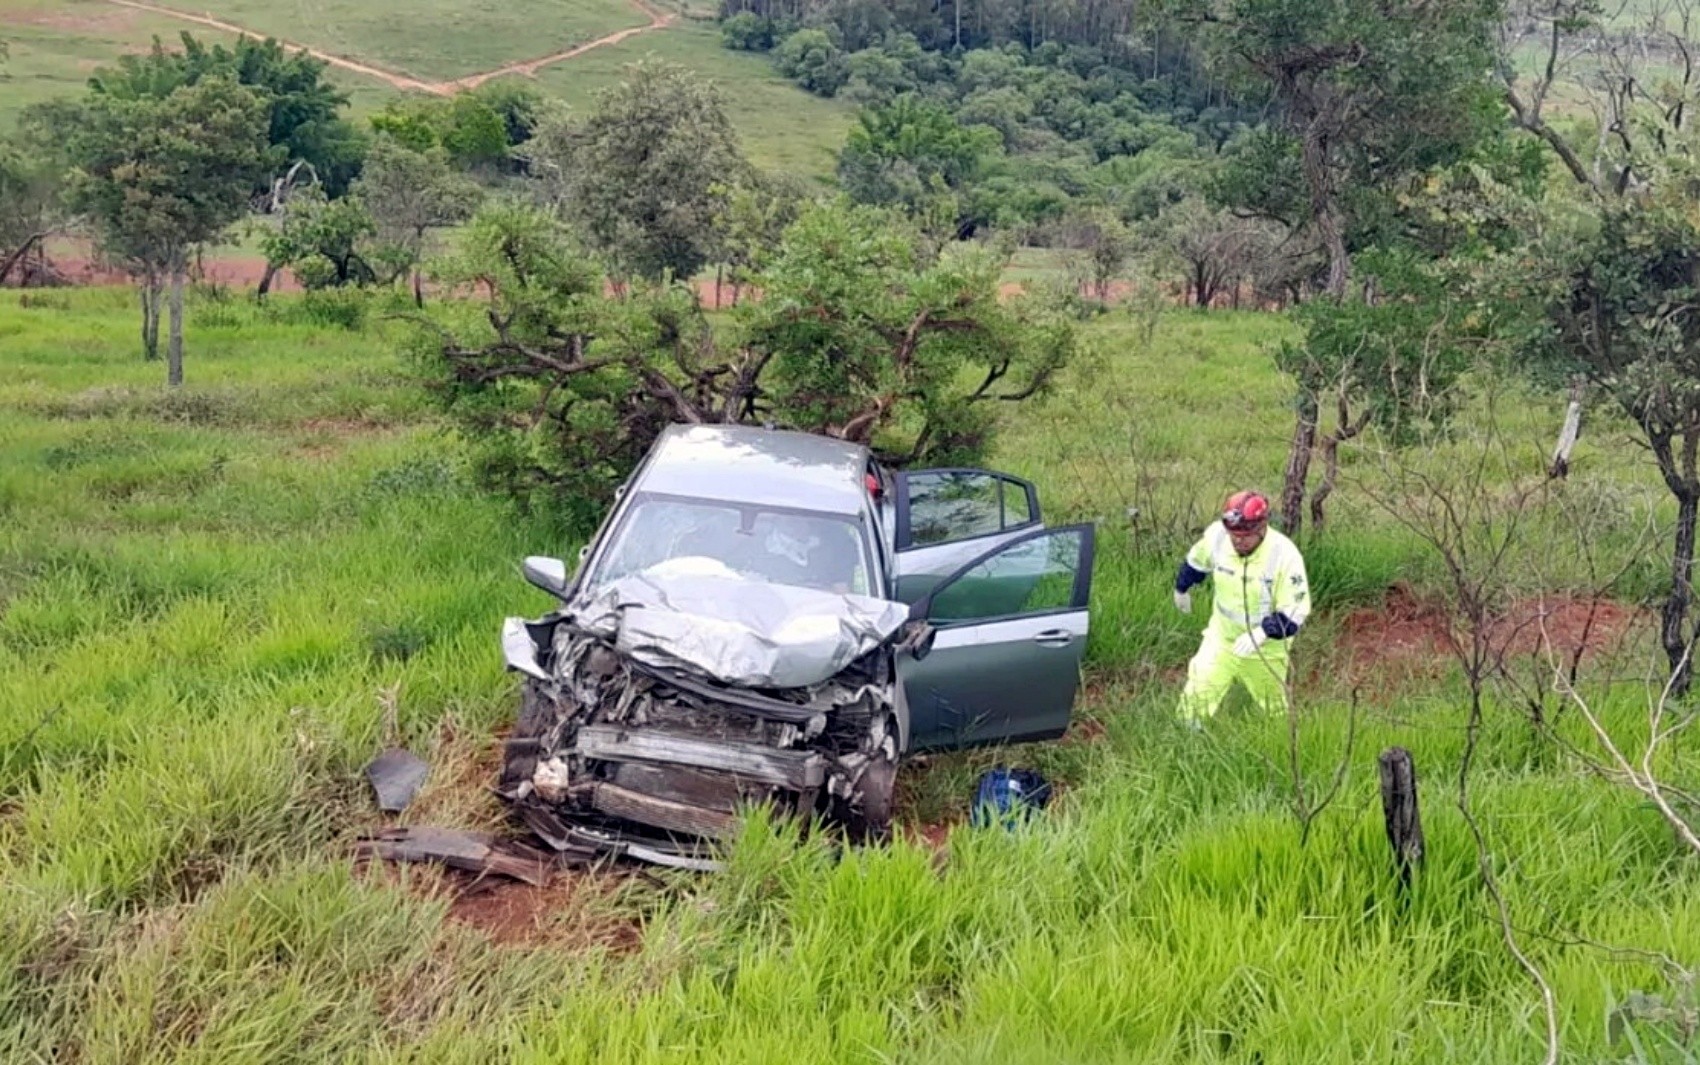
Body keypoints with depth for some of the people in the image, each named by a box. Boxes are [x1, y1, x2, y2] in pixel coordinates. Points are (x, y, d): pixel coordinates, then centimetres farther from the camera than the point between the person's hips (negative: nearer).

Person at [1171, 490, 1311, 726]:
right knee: (1196, 698, -6)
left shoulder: (1285, 555, -29)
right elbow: (1196, 563, 5)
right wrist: (1182, 589, 22)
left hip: (1266, 650, -2)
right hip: (1221, 638, 2)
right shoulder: (1216, 536, -19)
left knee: (1274, 707, 19)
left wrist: (1263, 632, -40)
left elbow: (1295, 611, -25)